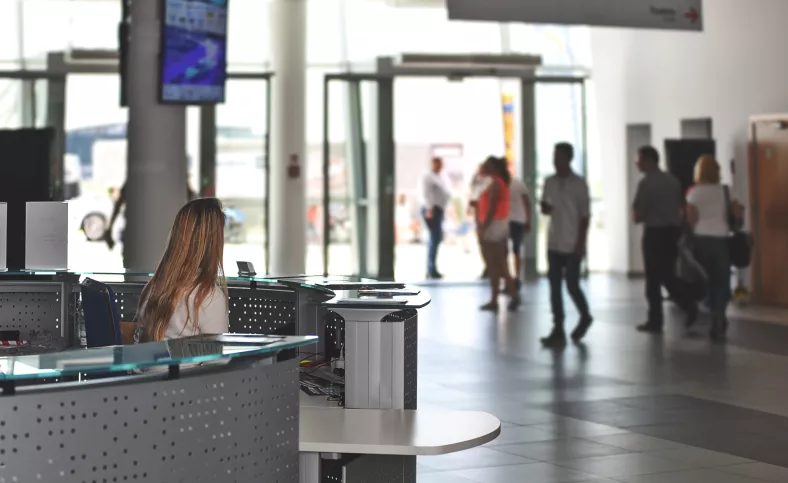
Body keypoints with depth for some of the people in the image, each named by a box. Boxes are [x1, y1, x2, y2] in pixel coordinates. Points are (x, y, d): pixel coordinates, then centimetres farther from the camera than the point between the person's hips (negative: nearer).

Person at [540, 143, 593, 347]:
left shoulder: (579, 184, -7)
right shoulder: (549, 182, 7)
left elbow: (585, 216, -7)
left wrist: (581, 244, -12)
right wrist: (545, 207, -9)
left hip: (572, 245, -5)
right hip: (554, 243, 5)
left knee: (572, 285, -2)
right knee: (555, 286, 2)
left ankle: (585, 317, 24)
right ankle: (558, 330, 5)